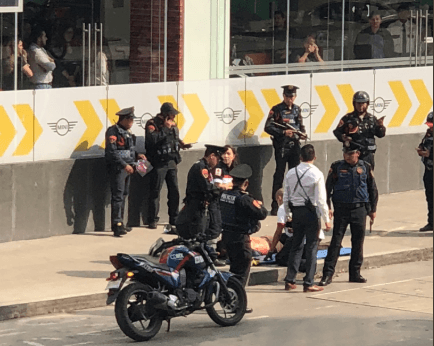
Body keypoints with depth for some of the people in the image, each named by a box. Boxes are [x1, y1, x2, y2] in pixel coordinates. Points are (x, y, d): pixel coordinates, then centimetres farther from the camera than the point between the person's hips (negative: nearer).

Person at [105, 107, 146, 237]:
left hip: (127, 168, 9)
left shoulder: (127, 131, 17)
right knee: (118, 196, -12)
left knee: (123, 196, 13)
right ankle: (117, 224, -15)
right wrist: (124, 165, -23)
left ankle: (119, 224, 20)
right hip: (117, 168, -9)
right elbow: (112, 152, -19)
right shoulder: (113, 131, -12)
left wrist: (137, 155, 9)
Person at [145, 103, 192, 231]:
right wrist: (165, 128, -20)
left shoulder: (173, 124, 14)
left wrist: (181, 145, 5)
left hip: (172, 162, 7)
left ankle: (174, 220, 16)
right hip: (159, 162, -7)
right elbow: (152, 139, -25)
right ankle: (152, 220, 3)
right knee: (155, 191, -3)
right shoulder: (153, 124, -8)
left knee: (174, 191, 8)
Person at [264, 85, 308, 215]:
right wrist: (283, 132, -19)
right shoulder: (277, 110, -4)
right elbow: (268, 127, -9)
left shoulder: (297, 109, 12)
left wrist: (303, 133, 0)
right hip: (281, 147, -5)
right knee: (279, 175, -5)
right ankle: (275, 206, -1)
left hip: (295, 145, 5)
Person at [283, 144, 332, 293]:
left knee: (296, 246, 14)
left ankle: (289, 281, 14)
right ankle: (308, 283, 0)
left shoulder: (291, 173, 3)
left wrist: (288, 215, 18)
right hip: (311, 212, -4)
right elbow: (321, 199, -13)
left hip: (296, 211, 4)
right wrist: (327, 219, -8)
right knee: (312, 247, 1)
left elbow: (286, 197, 7)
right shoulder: (316, 174, -11)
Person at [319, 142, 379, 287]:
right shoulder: (337, 167, 1)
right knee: (336, 241, -5)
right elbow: (328, 187, 3)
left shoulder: (365, 167, 5)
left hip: (359, 209, 2)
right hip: (341, 208, -2)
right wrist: (328, 207, -4)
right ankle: (328, 274, -5)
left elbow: (373, 189, 13)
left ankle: (355, 273, 17)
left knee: (358, 242, 6)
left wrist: (373, 209, 12)